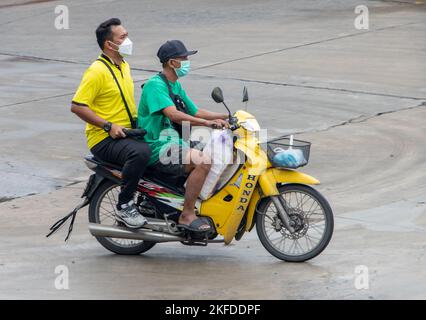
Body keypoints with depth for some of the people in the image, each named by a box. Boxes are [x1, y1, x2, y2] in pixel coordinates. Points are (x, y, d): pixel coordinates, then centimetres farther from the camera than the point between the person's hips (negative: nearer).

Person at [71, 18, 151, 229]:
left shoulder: (124, 66, 15)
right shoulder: (97, 71, -14)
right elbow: (77, 106, -19)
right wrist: (108, 126, -21)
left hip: (127, 133, 9)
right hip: (104, 140, -9)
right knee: (141, 152, -36)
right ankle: (124, 207, -23)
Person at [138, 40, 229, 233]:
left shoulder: (176, 86, 18)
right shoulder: (155, 85, -15)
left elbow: (195, 112, 24)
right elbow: (174, 115, -29)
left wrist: (225, 117, 12)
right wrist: (208, 123, -35)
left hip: (175, 143, 10)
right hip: (158, 146, -10)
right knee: (203, 161, -29)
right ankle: (187, 215, -23)